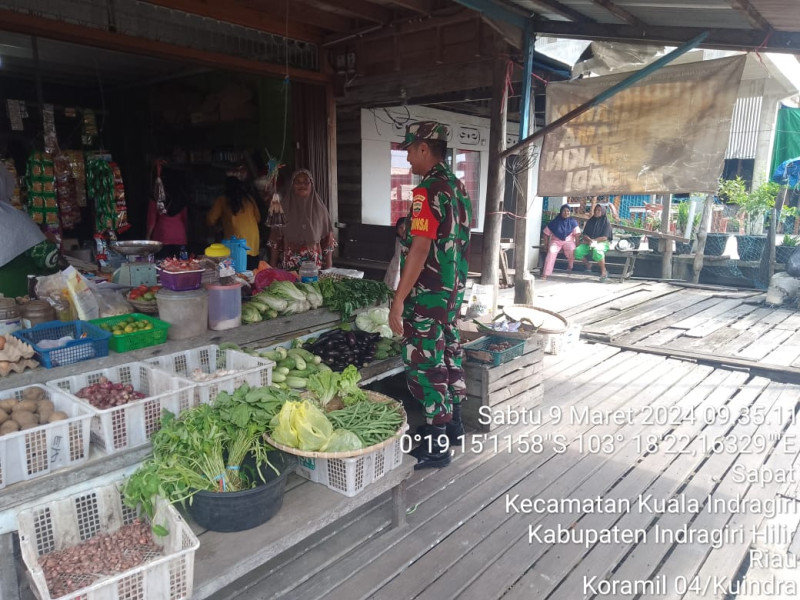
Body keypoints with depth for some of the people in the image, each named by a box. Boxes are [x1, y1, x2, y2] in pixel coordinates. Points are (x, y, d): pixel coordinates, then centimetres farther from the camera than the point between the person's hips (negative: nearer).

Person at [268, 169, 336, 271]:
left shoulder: (320, 209, 5)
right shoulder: (284, 208, 4)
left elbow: (327, 241, 5)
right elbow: (275, 240, 4)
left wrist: (328, 269, -1)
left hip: (315, 263, 1)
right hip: (289, 265, 0)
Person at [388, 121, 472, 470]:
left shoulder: (428, 191, -18)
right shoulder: (458, 188, 11)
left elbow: (420, 250, -24)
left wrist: (398, 301, -22)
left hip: (428, 293, -10)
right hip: (454, 289, 10)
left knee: (424, 364, 0)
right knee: (448, 353, 19)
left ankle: (436, 446, 10)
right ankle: (453, 425, 34)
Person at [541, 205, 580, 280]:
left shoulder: (573, 222, 3)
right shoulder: (555, 222, 2)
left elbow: (577, 234, -4)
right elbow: (546, 233, 6)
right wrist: (546, 244, -4)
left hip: (568, 241, 0)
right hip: (556, 241, 0)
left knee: (572, 250, -35)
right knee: (551, 251, -33)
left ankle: (570, 266, -2)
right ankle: (545, 274, -36)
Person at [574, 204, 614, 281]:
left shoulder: (606, 222, 0)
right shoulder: (590, 221, 12)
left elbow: (604, 237, -8)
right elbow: (584, 234, 7)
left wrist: (594, 240, -16)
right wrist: (589, 240, -14)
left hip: (601, 243, -4)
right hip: (588, 243, 5)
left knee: (597, 251, -41)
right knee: (577, 251, -25)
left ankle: (603, 272, -26)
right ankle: (588, 265, 2)